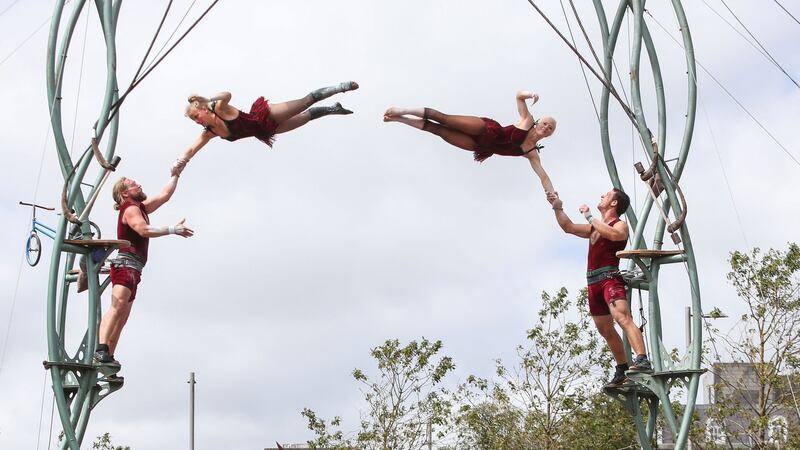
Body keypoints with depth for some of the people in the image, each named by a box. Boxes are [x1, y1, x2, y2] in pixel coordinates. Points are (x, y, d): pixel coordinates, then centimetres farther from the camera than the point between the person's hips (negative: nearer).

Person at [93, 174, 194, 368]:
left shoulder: (141, 207, 23)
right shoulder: (130, 209, -5)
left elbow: (165, 195, 31)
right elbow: (144, 230, -23)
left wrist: (175, 174, 31)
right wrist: (172, 230, -23)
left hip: (132, 269, 10)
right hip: (125, 264, -10)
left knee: (122, 318, 5)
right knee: (118, 306, -27)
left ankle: (107, 357, 3)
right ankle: (101, 349, -39)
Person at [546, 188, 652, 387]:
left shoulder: (620, 225, 1)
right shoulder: (595, 227, 26)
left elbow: (614, 234, -23)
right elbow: (569, 227, 31)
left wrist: (589, 216, -16)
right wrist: (558, 208, 21)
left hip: (609, 278, -8)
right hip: (593, 283, 8)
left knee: (622, 317, -27)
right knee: (605, 330, 12)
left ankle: (643, 360, -39)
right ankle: (622, 371, 22)